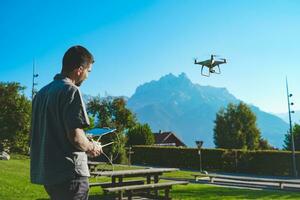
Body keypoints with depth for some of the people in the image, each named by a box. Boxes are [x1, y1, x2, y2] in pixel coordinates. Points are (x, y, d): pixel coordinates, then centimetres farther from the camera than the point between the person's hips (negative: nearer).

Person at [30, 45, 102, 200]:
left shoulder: (41, 93, 11)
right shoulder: (71, 90, -14)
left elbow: (49, 133, 15)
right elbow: (74, 136, -21)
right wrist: (90, 148, -2)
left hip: (46, 172, 8)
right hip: (69, 173, -8)